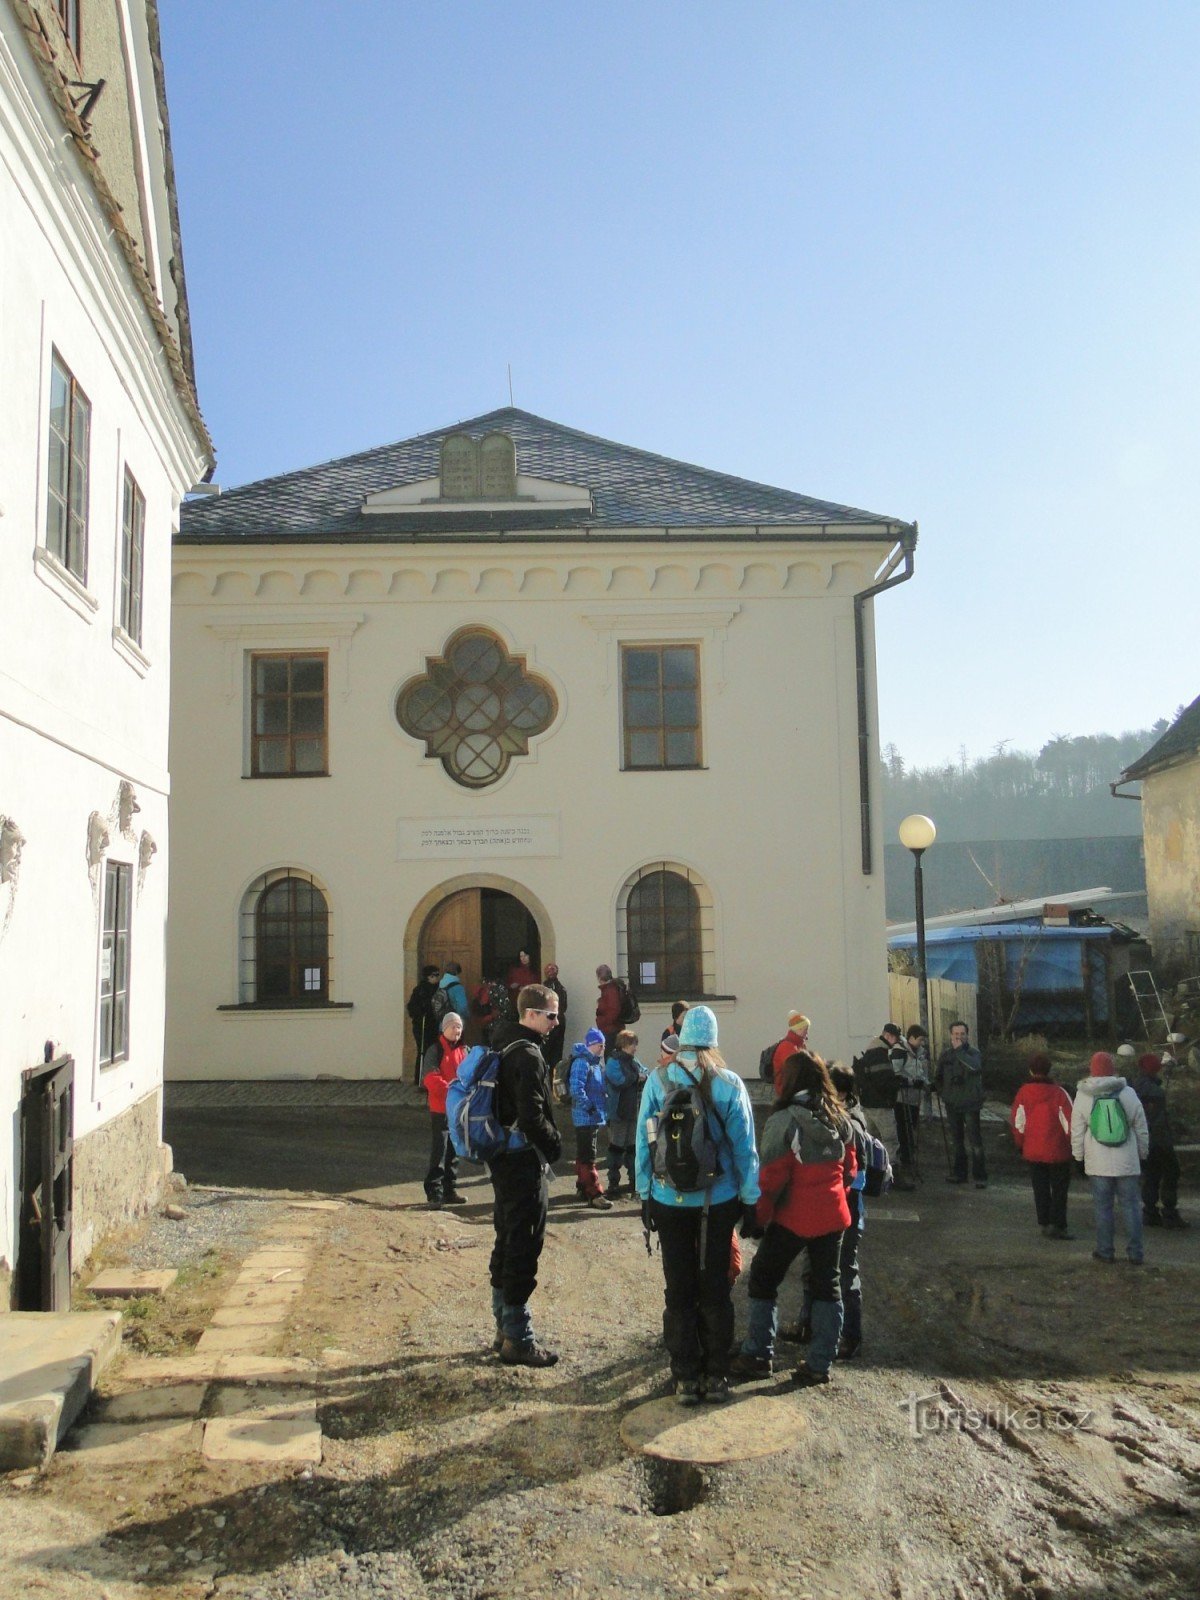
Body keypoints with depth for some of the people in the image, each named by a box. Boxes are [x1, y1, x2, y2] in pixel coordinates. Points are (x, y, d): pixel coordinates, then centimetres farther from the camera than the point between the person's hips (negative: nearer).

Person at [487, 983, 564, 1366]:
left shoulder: (501, 1046, 12)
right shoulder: (527, 1055, -19)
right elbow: (532, 1116, -24)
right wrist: (555, 1145, -9)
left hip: (502, 1157, 10)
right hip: (524, 1160, -10)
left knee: (507, 1241, 18)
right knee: (524, 1246, -3)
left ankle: (505, 1326, 28)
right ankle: (517, 1339, 3)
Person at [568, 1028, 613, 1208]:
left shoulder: (596, 1062, 14)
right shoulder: (581, 1062, -16)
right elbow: (576, 1089, -25)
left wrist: (603, 1109, 13)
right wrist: (589, 1107, -19)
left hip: (596, 1116, 10)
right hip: (586, 1117, -10)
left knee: (584, 1154, 18)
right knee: (588, 1157, -9)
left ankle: (583, 1187, 27)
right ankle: (595, 1194, -11)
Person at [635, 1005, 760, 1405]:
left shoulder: (657, 1080, -8)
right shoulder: (730, 1084, -10)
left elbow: (643, 1141, -4)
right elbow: (745, 1146, -5)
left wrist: (644, 1195, 6)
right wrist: (750, 1200, 5)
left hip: (669, 1202, 0)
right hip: (719, 1202, 0)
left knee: (679, 1291, 10)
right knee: (715, 1289, 12)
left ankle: (685, 1378, 15)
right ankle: (716, 1376, 18)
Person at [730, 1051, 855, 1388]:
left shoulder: (783, 1120, -16)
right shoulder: (839, 1119, 2)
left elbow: (772, 1176, -16)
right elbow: (850, 1169, 9)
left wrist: (760, 1216, -7)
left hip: (793, 1219, -5)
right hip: (833, 1217, 5)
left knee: (763, 1281, 10)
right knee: (827, 1285, 13)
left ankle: (758, 1355, 15)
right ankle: (820, 1364, 17)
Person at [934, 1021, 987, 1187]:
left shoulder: (973, 1052, -7)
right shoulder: (945, 1054, 7)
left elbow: (974, 1066, -31)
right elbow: (939, 1077, 20)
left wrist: (959, 1050, -27)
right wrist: (942, 1092, 7)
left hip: (970, 1103, -5)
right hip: (952, 1103, 5)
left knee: (975, 1141, -7)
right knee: (957, 1141, 14)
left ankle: (980, 1177, -2)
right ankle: (959, 1173, 24)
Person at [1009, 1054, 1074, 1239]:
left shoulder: (1023, 1092, -3)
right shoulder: (1058, 1092, -11)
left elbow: (1017, 1122, 0)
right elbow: (1069, 1121, -10)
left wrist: (1020, 1145, 12)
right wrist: (1073, 1144, 3)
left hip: (1032, 1151, 3)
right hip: (1057, 1151, -3)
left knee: (1040, 1189, 13)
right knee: (1059, 1189, 6)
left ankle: (1044, 1223, 16)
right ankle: (1056, 1225, -1)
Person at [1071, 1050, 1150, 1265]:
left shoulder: (1083, 1097, -3)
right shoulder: (1128, 1094, 1)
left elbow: (1077, 1131, 0)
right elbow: (1142, 1129, 8)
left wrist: (1079, 1156, 11)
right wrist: (1143, 1153, 19)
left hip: (1098, 1162, -1)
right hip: (1128, 1162, 1)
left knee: (1103, 1207, 6)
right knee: (1131, 1205, 7)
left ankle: (1105, 1250, 10)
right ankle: (1135, 1252, 8)